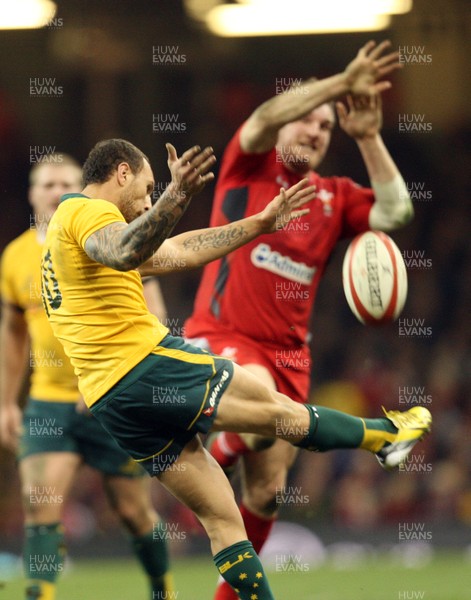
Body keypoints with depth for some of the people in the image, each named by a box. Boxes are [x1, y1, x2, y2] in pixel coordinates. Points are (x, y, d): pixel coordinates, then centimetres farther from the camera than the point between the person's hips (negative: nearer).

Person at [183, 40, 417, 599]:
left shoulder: (334, 197, 14)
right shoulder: (248, 167, 2)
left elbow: (394, 211, -2)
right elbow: (265, 118, -18)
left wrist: (368, 138, -9)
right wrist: (342, 82, -23)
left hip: (287, 354, 5)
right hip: (220, 338, -5)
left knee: (267, 492, 4)